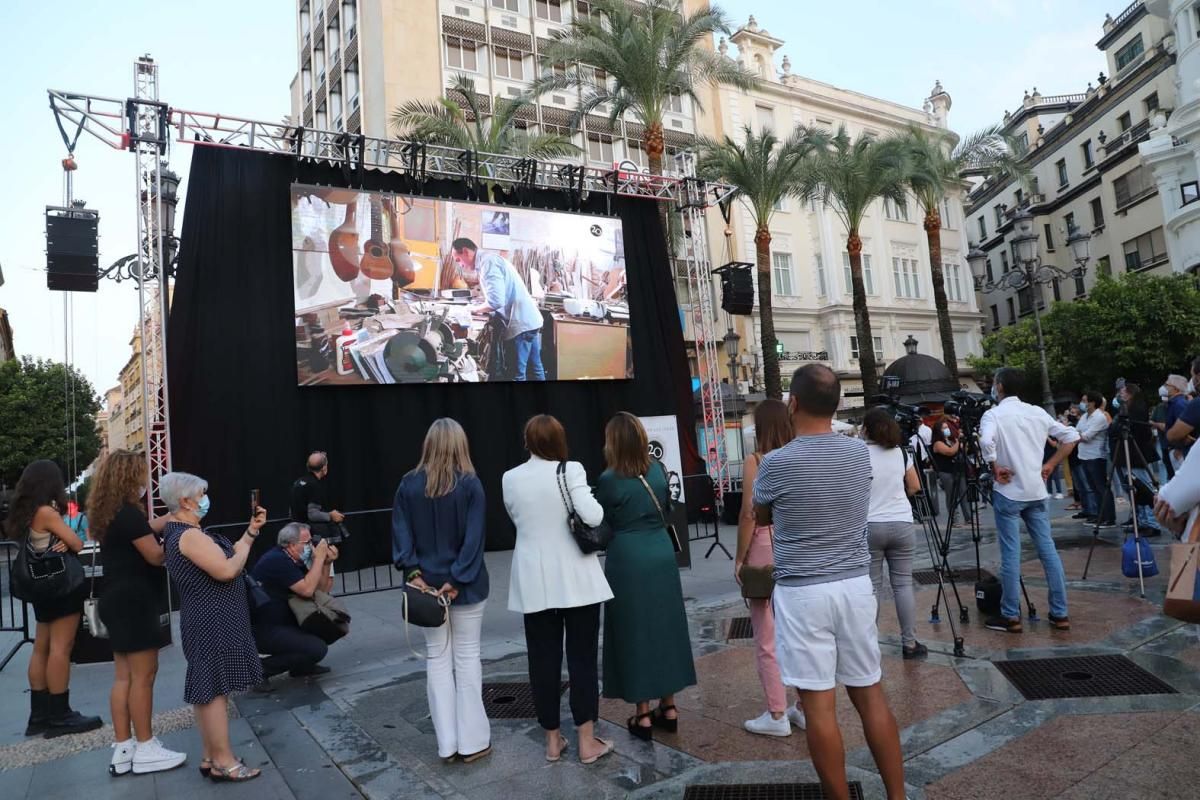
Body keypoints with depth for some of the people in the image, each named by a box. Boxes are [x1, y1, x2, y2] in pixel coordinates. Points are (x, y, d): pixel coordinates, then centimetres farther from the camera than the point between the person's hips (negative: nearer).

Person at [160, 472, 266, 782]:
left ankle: (211, 757, 23)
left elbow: (224, 559, 15)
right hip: (213, 623, -11)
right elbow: (227, 570, -26)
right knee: (215, 688, -4)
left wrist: (251, 530, 8)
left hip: (208, 621, 11)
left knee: (207, 689, 14)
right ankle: (224, 762, 3)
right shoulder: (189, 535, -20)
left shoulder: (181, 533, 14)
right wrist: (245, 546, -9)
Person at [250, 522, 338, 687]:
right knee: (318, 648, -19)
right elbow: (307, 590, -29)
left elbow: (321, 589, 8)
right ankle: (261, 668, -6)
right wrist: (319, 558, -21)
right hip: (262, 630, -10)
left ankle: (301, 666, 16)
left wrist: (326, 563, -6)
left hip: (282, 621, 10)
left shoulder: (294, 560, 7)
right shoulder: (277, 561, -22)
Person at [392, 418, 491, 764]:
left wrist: (413, 572, -6)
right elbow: (473, 537, -14)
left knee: (437, 657, 12)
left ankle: (447, 743, 17)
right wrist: (458, 580, -11)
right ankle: (472, 740, 14)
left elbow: (401, 534, -4)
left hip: (427, 582, 2)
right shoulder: (470, 483, -10)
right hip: (466, 584, -2)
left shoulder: (409, 485, -1)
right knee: (467, 656, 8)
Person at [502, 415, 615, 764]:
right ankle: (587, 741, 14)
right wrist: (598, 506, 0)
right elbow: (592, 516, -20)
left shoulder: (510, 479, -1)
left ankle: (552, 739, 23)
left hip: (535, 581, 3)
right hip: (576, 579, -3)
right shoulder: (571, 470, -12)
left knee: (543, 658, 12)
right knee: (582, 657, 7)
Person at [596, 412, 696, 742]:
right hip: (661, 556, 5)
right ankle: (668, 707, 24)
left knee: (634, 634, 6)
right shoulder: (658, 470, 1)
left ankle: (643, 715, 15)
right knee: (665, 628, 14)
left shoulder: (609, 480, -14)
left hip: (628, 561, -5)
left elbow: (601, 523, -3)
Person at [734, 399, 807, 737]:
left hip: (766, 548, -5)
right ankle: (804, 707, 25)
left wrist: (739, 558, -6)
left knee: (768, 638, 6)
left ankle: (777, 715, 13)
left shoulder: (755, 461, -11)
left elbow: (749, 514, -14)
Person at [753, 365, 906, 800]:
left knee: (819, 703, 4)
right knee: (870, 693, 15)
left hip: (802, 592, -5)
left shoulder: (776, 463, -13)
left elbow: (761, 518, 7)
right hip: (855, 584, 5)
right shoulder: (860, 452, -1)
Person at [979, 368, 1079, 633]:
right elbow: (1071, 436, 12)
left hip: (1008, 493, -5)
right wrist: (1050, 465, 13)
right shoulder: (1038, 412, 9)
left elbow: (986, 442, -28)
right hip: (1036, 491, 5)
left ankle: (1011, 616, 6)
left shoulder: (994, 414, -8)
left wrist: (995, 468, -14)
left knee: (1010, 555, -1)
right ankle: (1060, 614, 15)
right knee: (1048, 550, 9)